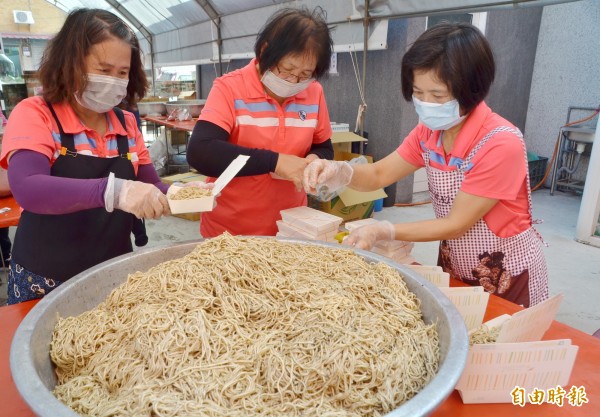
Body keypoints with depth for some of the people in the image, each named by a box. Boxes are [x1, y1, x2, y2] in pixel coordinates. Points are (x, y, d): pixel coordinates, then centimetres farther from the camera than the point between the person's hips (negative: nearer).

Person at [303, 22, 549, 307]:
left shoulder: (501, 144, -28)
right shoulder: (429, 131, -8)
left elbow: (456, 224, -24)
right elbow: (379, 175, -4)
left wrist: (383, 231, -29)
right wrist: (339, 171, -26)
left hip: (508, 279, -6)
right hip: (454, 271, 6)